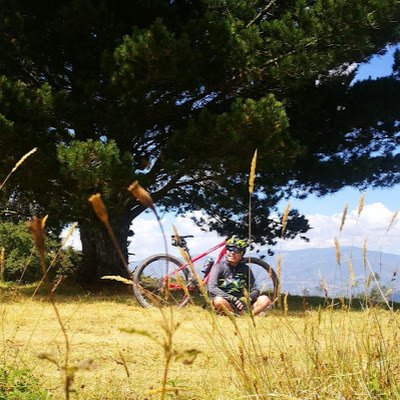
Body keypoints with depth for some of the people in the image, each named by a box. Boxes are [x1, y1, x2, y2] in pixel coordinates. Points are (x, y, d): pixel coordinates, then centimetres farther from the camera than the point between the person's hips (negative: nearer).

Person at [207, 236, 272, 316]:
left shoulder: (245, 269, 8)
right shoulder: (219, 266, -3)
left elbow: (255, 290, 4)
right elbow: (212, 288, -16)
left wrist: (246, 299, -20)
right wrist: (233, 299, -27)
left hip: (240, 304, 4)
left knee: (265, 300, -18)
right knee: (219, 300, -37)